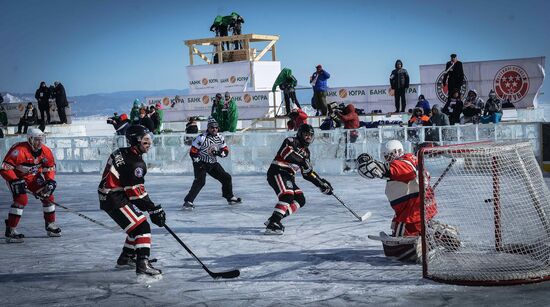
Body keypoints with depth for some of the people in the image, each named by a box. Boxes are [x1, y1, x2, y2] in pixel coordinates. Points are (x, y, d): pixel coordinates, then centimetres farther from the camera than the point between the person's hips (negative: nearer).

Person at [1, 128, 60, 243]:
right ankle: (10, 231, -20)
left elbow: (50, 168, 3)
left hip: (33, 177, 6)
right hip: (16, 177, -6)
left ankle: (51, 226, 20)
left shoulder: (45, 151, -12)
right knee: (21, 200, -25)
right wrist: (15, 182, -37)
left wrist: (50, 181, -12)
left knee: (48, 197, 2)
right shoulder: (20, 150, -32)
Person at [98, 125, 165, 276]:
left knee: (137, 225, 21)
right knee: (142, 226, -13)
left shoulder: (124, 153, 11)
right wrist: (153, 208, -14)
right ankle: (143, 264, -21)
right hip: (114, 198, -10)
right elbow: (137, 191, -20)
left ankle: (126, 257, 33)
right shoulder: (135, 163, -20)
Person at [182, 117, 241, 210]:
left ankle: (230, 198, 27)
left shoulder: (220, 138, 1)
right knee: (200, 181, -25)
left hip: (213, 163, 7)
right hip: (201, 163, -6)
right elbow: (192, 152, -15)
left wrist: (219, 153, -16)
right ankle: (188, 201, -26)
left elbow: (226, 151, 5)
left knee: (226, 178, 8)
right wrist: (198, 163, -19)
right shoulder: (201, 138, -18)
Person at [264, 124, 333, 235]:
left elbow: (308, 173, 21)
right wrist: (302, 160, -31)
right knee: (287, 196, -28)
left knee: (300, 200, 3)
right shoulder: (291, 141, -5)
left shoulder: (305, 152, 20)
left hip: (288, 177, 9)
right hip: (277, 172, -9)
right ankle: (272, 224, -35)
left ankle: (273, 220, 4)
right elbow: (285, 152, -27)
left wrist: (321, 184, 13)